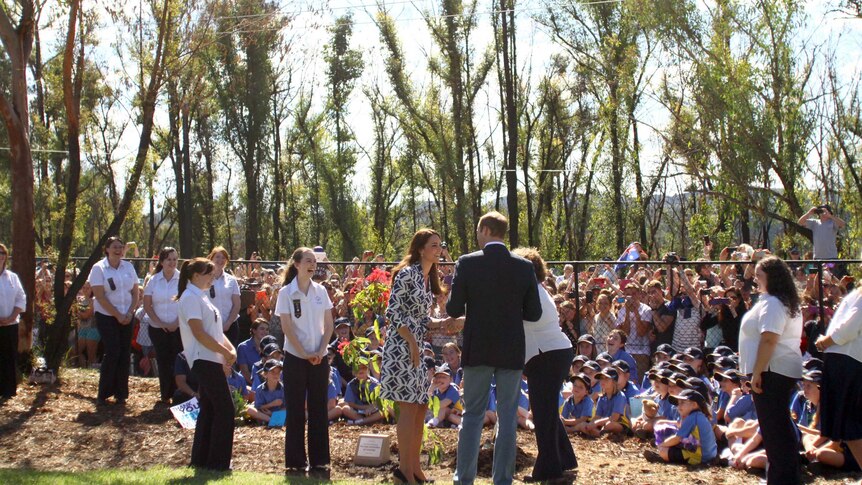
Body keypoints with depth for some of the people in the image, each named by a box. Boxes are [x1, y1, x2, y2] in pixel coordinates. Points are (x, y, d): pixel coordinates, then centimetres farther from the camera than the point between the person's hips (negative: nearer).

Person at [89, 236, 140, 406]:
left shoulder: (128, 267, 7)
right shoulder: (99, 268, -6)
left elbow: (136, 292, 8)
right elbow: (100, 297, -12)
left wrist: (129, 313, -6)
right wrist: (118, 315, -13)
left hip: (126, 317, 4)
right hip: (107, 317, -4)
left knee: (125, 354, 2)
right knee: (112, 353, -10)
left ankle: (121, 393, 11)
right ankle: (103, 394, 2)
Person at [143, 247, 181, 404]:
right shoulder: (154, 280, 4)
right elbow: (147, 305, 4)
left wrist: (176, 323, -12)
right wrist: (160, 323, -6)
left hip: (179, 328, -2)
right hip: (158, 328, 2)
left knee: (177, 361, -6)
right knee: (163, 361, 5)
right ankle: (165, 395, 15)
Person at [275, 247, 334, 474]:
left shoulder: (320, 291, 5)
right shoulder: (286, 292, -5)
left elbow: (328, 324, 5)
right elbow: (287, 327, -8)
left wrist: (321, 351, -7)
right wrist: (304, 354, -13)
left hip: (319, 357, 3)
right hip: (295, 357, -3)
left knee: (318, 408, 6)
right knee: (296, 409, 2)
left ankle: (319, 459, 13)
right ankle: (296, 460, 10)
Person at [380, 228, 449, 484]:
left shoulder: (428, 278, 15)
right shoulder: (407, 273, -12)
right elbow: (393, 312, -16)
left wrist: (442, 323, 2)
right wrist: (412, 343, -17)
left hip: (418, 348, 9)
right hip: (401, 347, -9)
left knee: (421, 408, 10)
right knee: (409, 407, -7)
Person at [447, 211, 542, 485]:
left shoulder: (466, 263, -8)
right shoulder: (524, 267, -3)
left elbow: (454, 309, -8)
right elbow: (534, 314, 0)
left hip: (477, 349, -1)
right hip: (511, 351, 1)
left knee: (472, 414, 10)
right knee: (507, 416, 8)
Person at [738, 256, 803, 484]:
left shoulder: (771, 303, -16)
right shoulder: (787, 303, 18)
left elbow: (768, 340, -25)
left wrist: (757, 372, -23)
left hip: (772, 371, -11)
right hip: (785, 369, 11)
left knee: (773, 425, -5)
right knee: (780, 424, 17)